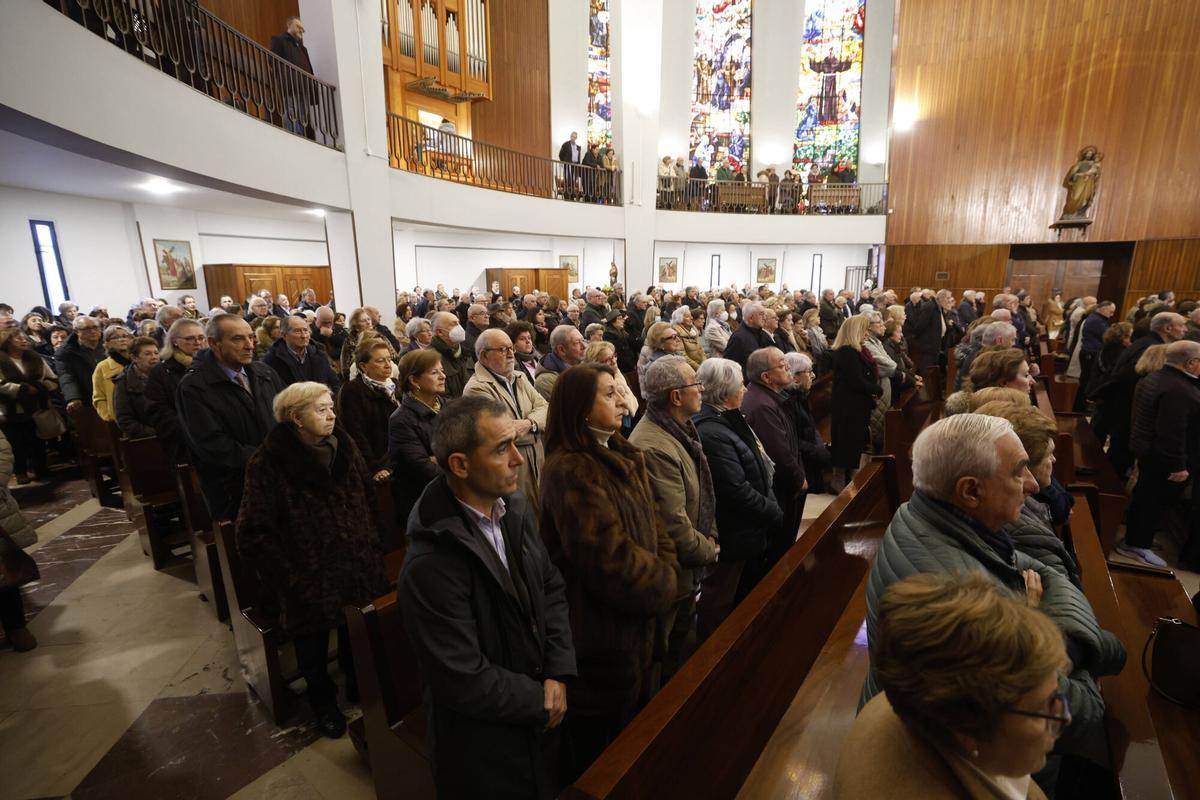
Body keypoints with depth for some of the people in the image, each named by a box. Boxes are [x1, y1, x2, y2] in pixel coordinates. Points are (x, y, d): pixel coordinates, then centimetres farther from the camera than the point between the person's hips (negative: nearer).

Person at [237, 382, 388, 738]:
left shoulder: (344, 446, -1)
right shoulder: (268, 464, -16)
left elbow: (367, 500, 8)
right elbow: (254, 534, -14)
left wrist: (372, 551, 5)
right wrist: (288, 579, -15)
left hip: (358, 570, 4)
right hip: (310, 579, -3)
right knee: (314, 645, 18)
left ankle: (358, 685, 46)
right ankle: (323, 701, 44)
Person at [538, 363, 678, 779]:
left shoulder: (623, 456, 3)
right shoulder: (569, 470, -26)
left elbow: (654, 522, 7)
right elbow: (610, 558, -27)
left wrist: (665, 576, -8)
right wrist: (661, 588, -12)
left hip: (638, 618, 9)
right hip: (603, 629, -9)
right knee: (602, 744, 15)